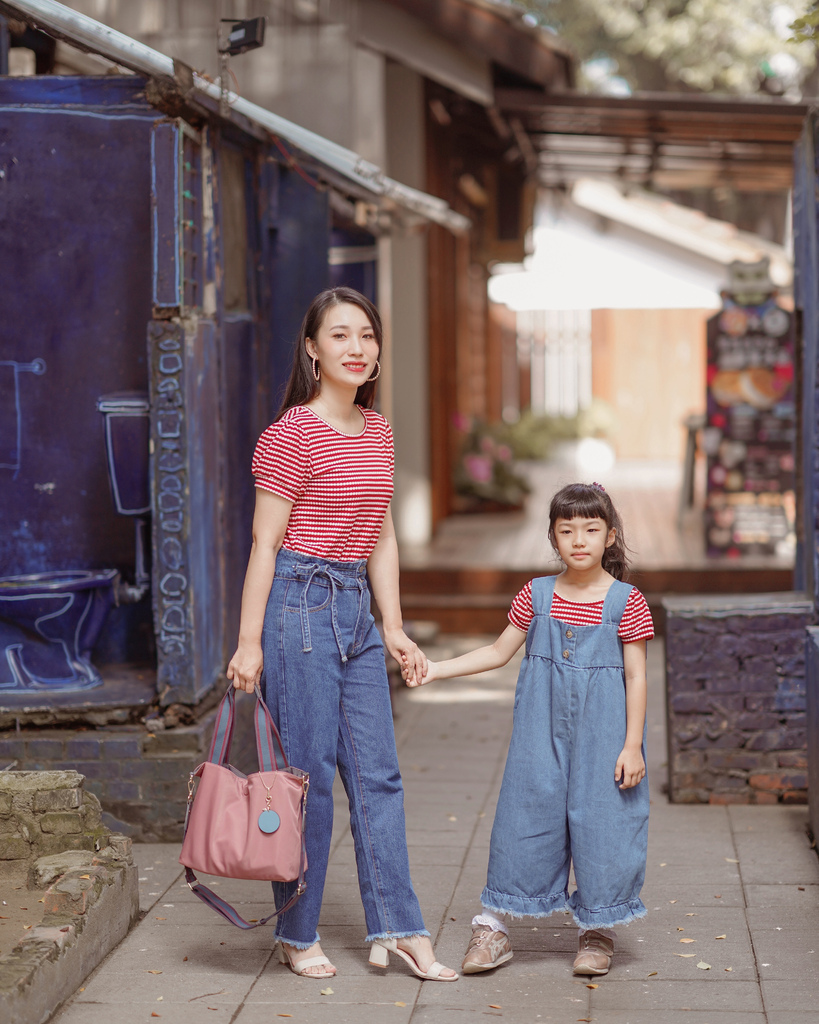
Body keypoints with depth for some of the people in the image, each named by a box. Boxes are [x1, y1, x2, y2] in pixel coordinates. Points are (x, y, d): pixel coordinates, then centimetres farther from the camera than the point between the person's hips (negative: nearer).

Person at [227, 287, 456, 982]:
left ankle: (397, 930, 14)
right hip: (301, 604, -7)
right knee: (310, 773, 0)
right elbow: (265, 543, -10)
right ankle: (298, 936, 13)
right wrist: (248, 642, -12)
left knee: (378, 773, 8)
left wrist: (393, 627, 14)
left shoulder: (377, 431, 12)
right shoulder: (293, 434, -10)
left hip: (357, 609, 7)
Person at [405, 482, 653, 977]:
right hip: (543, 728, 3)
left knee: (599, 819, 2)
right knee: (525, 813, 5)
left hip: (602, 732, -2)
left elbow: (636, 677, -4)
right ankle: (493, 928, 14)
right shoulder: (537, 596, 3)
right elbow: (498, 652, 12)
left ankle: (598, 930, 20)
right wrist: (434, 669, 6)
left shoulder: (627, 602, -6)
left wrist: (632, 745, -9)